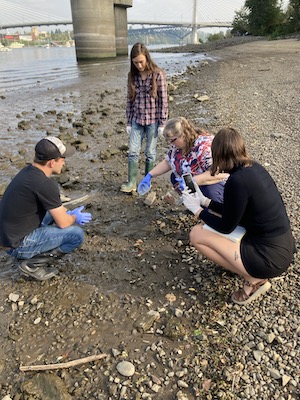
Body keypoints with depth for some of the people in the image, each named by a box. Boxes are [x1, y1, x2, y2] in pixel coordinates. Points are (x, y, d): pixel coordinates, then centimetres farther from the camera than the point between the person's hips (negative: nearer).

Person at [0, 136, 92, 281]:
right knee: (77, 234, -11)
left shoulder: (28, 171, 2)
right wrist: (75, 218, 6)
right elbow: (63, 223, -15)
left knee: (55, 212, 20)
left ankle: (30, 254, 13)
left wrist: (70, 213, 13)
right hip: (18, 244, -9)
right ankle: (32, 263, -3)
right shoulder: (45, 184, -25)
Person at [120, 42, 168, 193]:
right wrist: (128, 122, 6)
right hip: (136, 120, 4)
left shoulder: (158, 75, -9)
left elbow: (163, 100, -7)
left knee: (150, 153, 8)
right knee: (133, 152, 1)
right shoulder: (132, 75, 3)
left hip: (153, 120, -3)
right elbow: (129, 99, 7)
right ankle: (132, 183, 12)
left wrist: (162, 123, -9)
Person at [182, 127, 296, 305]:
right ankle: (256, 273, 15)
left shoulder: (237, 181, -24)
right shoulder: (254, 167, 2)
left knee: (197, 234, -5)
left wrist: (197, 209, 2)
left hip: (271, 258, -9)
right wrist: (205, 201, 18)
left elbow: (226, 227, -11)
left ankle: (254, 279, 2)